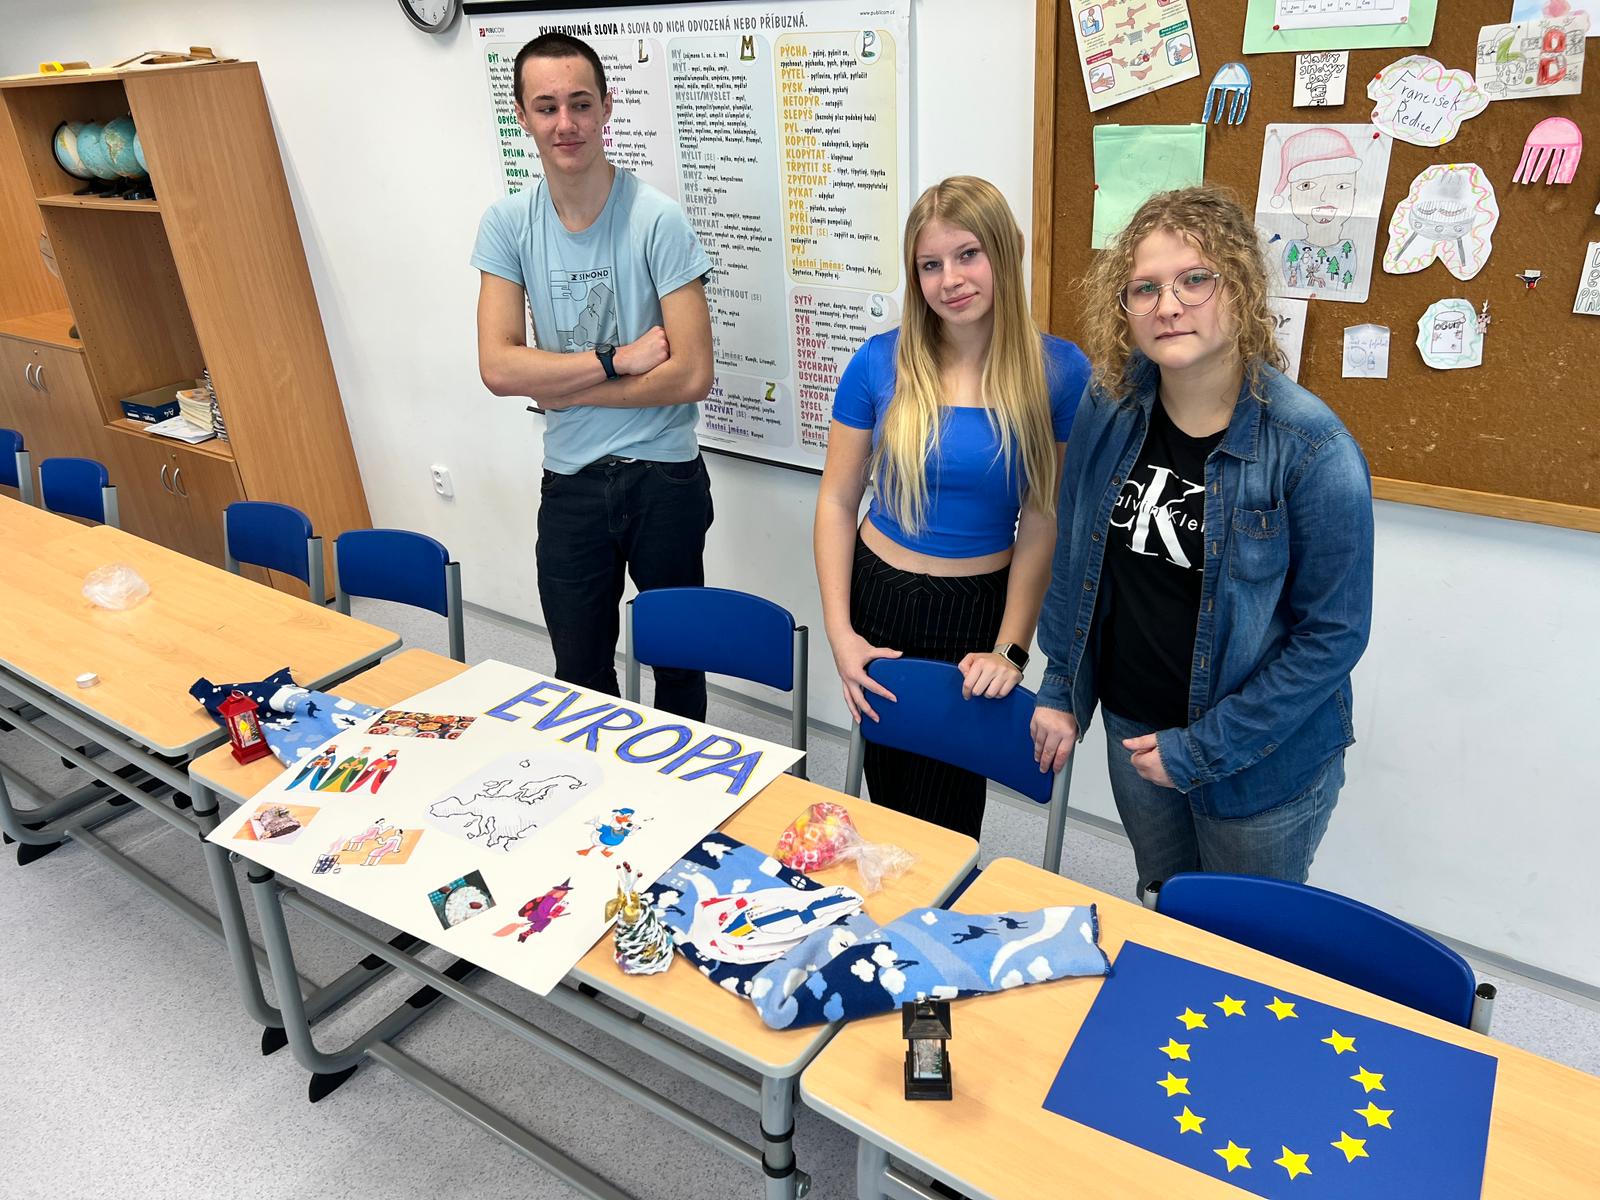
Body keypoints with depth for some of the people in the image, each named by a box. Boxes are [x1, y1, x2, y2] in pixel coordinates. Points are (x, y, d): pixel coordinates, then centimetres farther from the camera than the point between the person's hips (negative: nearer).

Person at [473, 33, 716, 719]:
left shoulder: (656, 220, -13)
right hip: (569, 482, 3)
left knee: (677, 662, 13)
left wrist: (561, 387, -13)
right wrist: (617, 359, -18)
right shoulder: (508, 223, -2)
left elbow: (691, 374, -18)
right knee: (581, 674, 15)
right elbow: (498, 367, -10)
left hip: (665, 479, -3)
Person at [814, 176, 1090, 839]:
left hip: (981, 609, -1)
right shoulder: (880, 362, -7)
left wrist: (1010, 649, -10)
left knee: (948, 805, 12)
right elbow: (837, 500, -2)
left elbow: (1043, 522, -7)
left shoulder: (1058, 372, -9)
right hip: (878, 595, 1)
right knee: (889, 790, 18)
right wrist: (839, 632, -7)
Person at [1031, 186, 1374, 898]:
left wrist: (1204, 748, -17)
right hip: (1131, 731, 4)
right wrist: (1062, 691, 5)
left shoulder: (1312, 451, -21)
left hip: (1262, 763, -4)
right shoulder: (1109, 408, -7)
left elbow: (1333, 634, -17)